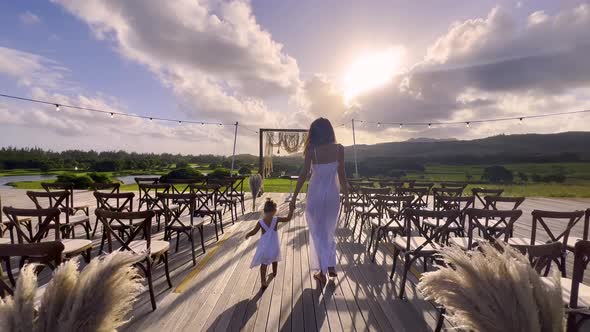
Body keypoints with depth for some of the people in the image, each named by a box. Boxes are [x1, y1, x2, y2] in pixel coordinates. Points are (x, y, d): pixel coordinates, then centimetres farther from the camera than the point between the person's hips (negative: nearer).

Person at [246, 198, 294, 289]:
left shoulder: (260, 222, -14)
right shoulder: (276, 219, -14)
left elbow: (253, 232, -4)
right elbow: (288, 218, -9)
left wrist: (247, 234, 16)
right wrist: (291, 209, 4)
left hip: (264, 247, -2)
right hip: (274, 246, 2)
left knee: (263, 264, 8)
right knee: (274, 260, 28)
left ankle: (263, 282, 0)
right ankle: (274, 273, 51)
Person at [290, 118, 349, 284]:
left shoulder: (312, 150, -10)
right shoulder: (339, 149, -5)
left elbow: (304, 174, -11)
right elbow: (342, 175, -4)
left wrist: (294, 197, -3)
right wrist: (346, 195, 8)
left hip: (316, 194, -2)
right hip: (332, 194, 2)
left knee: (318, 233, 11)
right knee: (329, 231, 22)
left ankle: (322, 272, 18)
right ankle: (331, 267, 27)